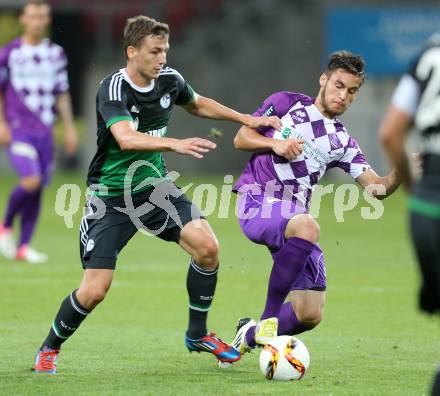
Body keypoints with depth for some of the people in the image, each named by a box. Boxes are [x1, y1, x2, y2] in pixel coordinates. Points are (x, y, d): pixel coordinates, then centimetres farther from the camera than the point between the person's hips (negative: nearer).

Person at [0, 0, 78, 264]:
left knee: (39, 189, 2)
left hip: (45, 130, 4)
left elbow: (62, 93, 16)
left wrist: (69, 128, 10)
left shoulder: (57, 54, 10)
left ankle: (23, 247, 10)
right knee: (31, 181, -21)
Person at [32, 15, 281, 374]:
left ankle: (198, 334, 6)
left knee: (207, 247, -15)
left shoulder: (169, 79, -3)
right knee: (94, 291, -11)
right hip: (111, 196, -6)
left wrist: (246, 120, 14)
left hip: (154, 184, 6)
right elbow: (126, 139, -42)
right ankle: (49, 349, 16)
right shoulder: (113, 90, -23)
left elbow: (197, 104, 21)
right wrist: (175, 144, -56)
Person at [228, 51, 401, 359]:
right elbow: (241, 138, 10)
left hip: (293, 215, 5)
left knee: (310, 315, -5)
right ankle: (269, 319, -28)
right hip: (257, 203, -5)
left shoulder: (341, 142, 18)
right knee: (307, 227, -39)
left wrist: (400, 172, -12)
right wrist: (275, 143, -8)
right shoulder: (286, 103, 10)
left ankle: (249, 335, 24)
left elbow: (377, 188, 9)